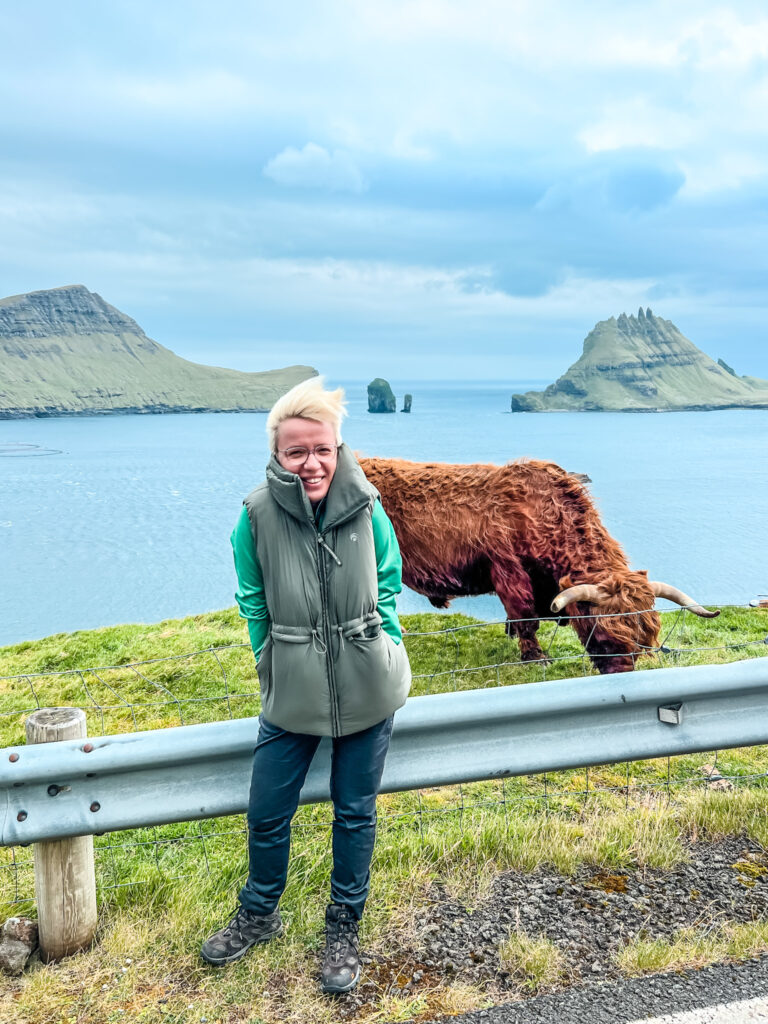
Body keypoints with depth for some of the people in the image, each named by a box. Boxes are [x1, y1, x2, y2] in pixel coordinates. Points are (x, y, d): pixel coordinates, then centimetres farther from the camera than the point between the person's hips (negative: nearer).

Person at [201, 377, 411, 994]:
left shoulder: (366, 508, -12)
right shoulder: (258, 514, -13)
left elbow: (388, 587, 3)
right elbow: (253, 603, 1)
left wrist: (385, 661, 0)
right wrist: (272, 666, 1)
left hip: (367, 691, 0)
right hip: (292, 695, 0)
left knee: (355, 813, 14)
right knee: (266, 814, 11)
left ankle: (344, 930, 38)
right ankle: (259, 916, 42)